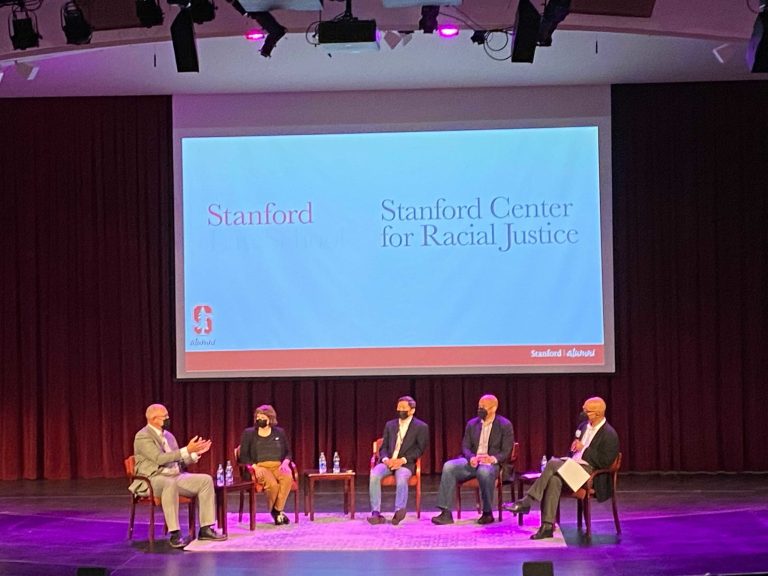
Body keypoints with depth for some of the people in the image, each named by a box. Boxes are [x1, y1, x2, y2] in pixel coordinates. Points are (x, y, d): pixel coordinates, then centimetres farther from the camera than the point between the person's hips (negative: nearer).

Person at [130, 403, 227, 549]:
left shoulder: (168, 435, 17)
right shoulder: (143, 437, -9)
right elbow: (160, 458, -21)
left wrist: (195, 453, 2)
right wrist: (187, 450, -23)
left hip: (176, 476, 8)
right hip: (153, 480, -8)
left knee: (206, 480, -9)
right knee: (170, 484, -41)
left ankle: (205, 529, -10)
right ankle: (174, 534, -40)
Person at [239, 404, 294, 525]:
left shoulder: (279, 432, 17)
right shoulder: (249, 433, 11)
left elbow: (288, 452, 18)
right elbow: (243, 456, 5)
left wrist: (285, 462, -5)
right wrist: (255, 467, -12)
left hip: (278, 466, 2)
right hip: (259, 467, -2)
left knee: (288, 478, -35)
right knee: (272, 484, -35)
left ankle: (278, 510, -24)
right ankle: (274, 511, -9)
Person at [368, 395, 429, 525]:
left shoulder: (421, 427, 7)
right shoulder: (390, 425, 21)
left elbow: (419, 449, -1)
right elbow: (383, 447, 16)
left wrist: (403, 460, -15)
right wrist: (385, 459, -7)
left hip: (406, 463, -3)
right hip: (388, 461, 3)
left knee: (401, 477, -38)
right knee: (374, 474, -29)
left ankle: (399, 511, -42)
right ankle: (376, 513, -32)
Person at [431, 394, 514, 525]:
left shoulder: (505, 425, 0)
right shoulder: (472, 424, 13)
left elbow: (506, 451, -4)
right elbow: (465, 447, 10)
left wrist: (493, 459, -24)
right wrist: (471, 458, -13)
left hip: (492, 463, -4)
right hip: (472, 462, 4)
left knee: (484, 471, -41)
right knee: (448, 466, -25)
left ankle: (487, 513, -22)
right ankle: (446, 513, -28)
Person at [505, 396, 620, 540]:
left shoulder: (609, 435, -8)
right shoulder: (583, 426, 16)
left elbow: (605, 463, -15)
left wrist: (583, 449, -14)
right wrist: (574, 446, 7)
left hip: (590, 471, -7)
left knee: (553, 463, -27)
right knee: (554, 479, -28)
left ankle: (527, 502, -22)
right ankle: (547, 526, -33)